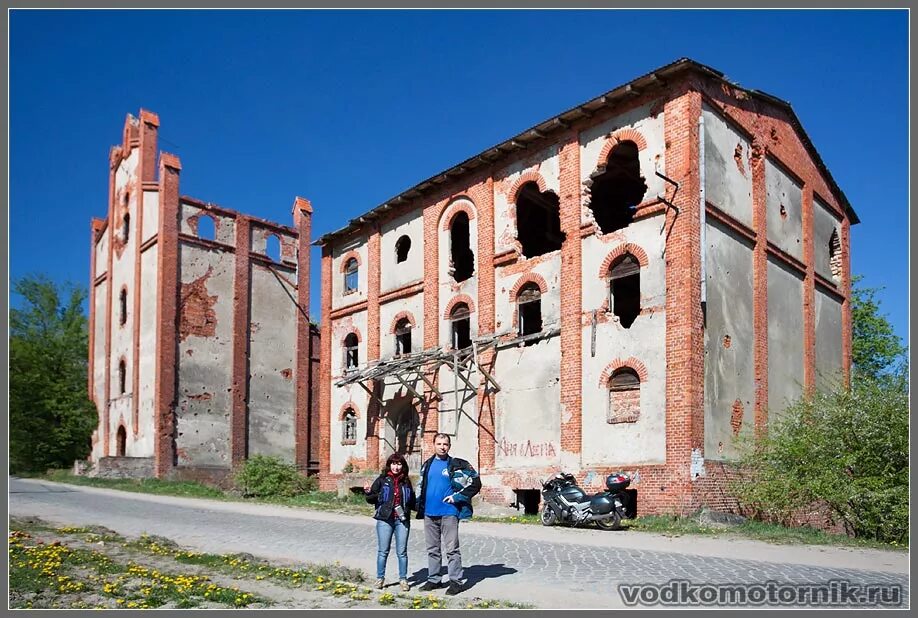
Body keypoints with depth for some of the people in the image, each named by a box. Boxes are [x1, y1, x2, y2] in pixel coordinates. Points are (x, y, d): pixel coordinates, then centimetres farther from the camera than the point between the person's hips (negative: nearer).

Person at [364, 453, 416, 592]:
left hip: (402, 520, 2)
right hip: (385, 519, -2)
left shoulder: (406, 481, 9)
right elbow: (371, 499, 2)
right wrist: (368, 493, -16)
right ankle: (380, 578, 18)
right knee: (383, 551, 5)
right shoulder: (382, 480, 0)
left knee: (402, 552, 5)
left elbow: (411, 501, 19)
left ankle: (403, 579, 15)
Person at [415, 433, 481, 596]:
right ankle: (433, 579, 23)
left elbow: (475, 483, -5)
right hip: (429, 513, 5)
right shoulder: (427, 465, 12)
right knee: (432, 549, 13)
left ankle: (456, 581, 5)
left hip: (448, 513, -5)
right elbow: (420, 486, 25)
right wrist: (420, 503, 13)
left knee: (452, 548, -3)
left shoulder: (458, 465, -5)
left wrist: (457, 497, -9)